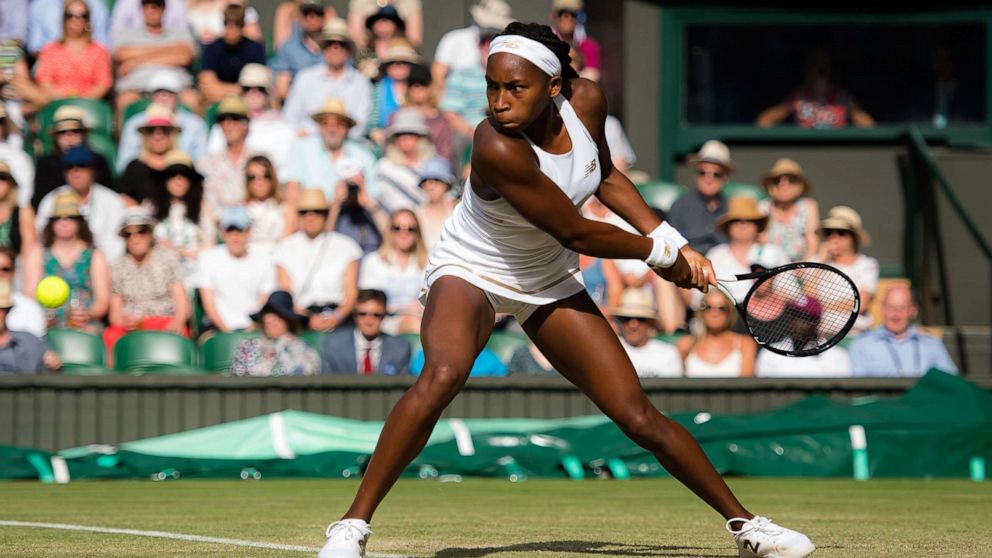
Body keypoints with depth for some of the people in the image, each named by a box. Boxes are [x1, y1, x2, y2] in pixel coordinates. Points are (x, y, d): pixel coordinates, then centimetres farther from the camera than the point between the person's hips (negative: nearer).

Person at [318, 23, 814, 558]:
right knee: (442, 374, -36)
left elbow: (604, 177, 7)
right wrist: (658, 252, -10)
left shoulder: (586, 101, -16)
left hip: (549, 283, 5)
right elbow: (576, 234, -24)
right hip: (469, 272, -5)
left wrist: (673, 242, -1)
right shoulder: (497, 148, -34)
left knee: (639, 417, 2)